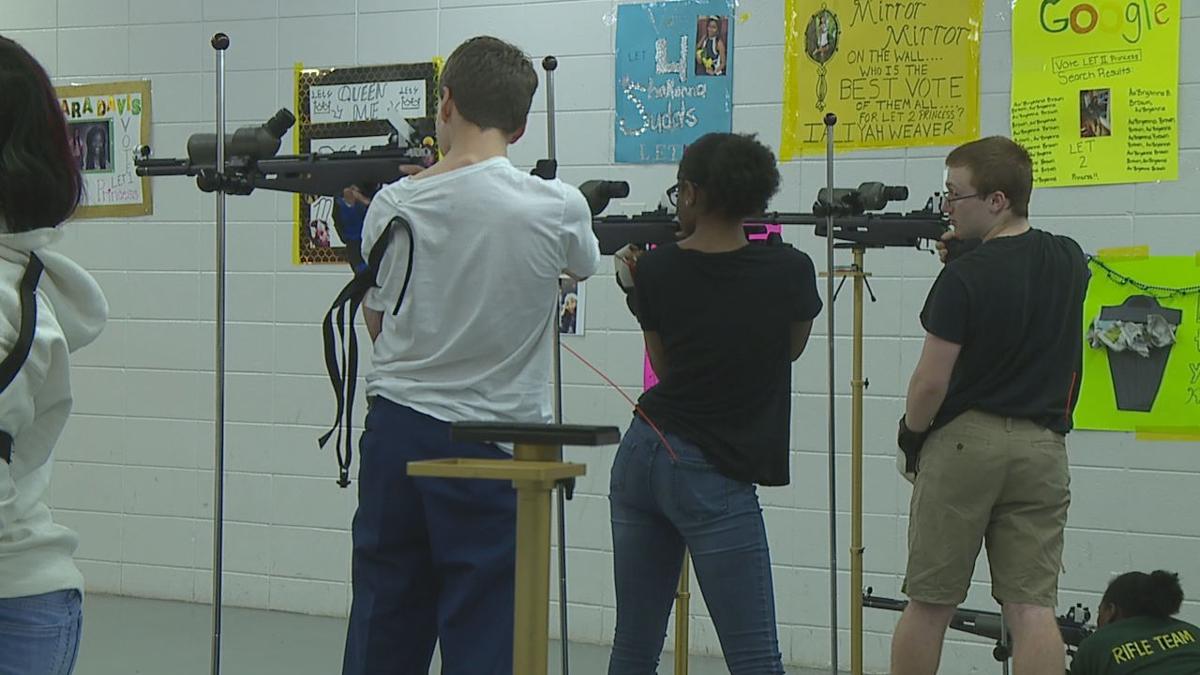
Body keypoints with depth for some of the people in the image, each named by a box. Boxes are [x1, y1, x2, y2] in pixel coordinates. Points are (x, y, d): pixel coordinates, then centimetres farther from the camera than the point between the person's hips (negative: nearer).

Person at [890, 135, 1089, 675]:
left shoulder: (965, 277, -14)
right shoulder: (1069, 262, 5)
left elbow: (931, 382, -13)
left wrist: (910, 438, 5)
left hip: (963, 443, -5)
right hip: (1043, 446, 5)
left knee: (929, 604, 7)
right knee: (1032, 606, 0)